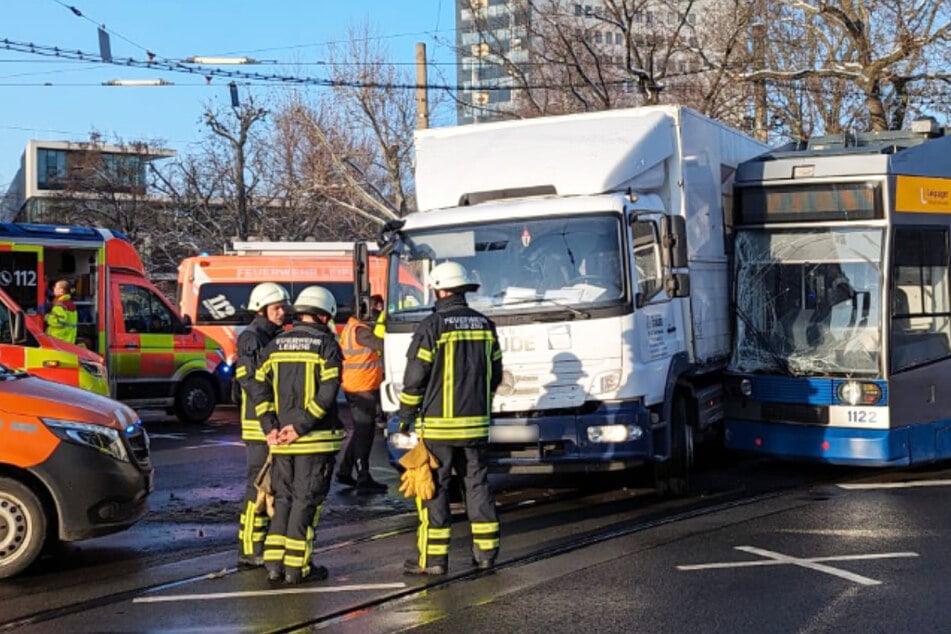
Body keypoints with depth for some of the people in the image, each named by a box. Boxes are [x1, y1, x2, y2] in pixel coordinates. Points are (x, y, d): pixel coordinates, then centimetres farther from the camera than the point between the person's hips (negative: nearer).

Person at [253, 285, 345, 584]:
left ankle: (274, 562, 10)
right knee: (306, 500, 2)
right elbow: (327, 394, -15)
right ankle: (296, 566, 3)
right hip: (317, 438, -4)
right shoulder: (326, 345, -5)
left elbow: (261, 390, 4)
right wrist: (301, 427, -14)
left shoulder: (274, 346, 10)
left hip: (281, 440, 4)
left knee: (283, 498, 14)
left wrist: (271, 428, -1)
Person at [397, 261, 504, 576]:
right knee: (477, 482, 12)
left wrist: (405, 415, 1)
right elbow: (495, 374, 15)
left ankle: (433, 558, 2)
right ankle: (486, 551, 13)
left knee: (433, 487, 0)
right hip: (476, 422, 5)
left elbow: (415, 377, -10)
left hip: (438, 423, -5)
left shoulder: (432, 326, -10)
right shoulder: (484, 325, 8)